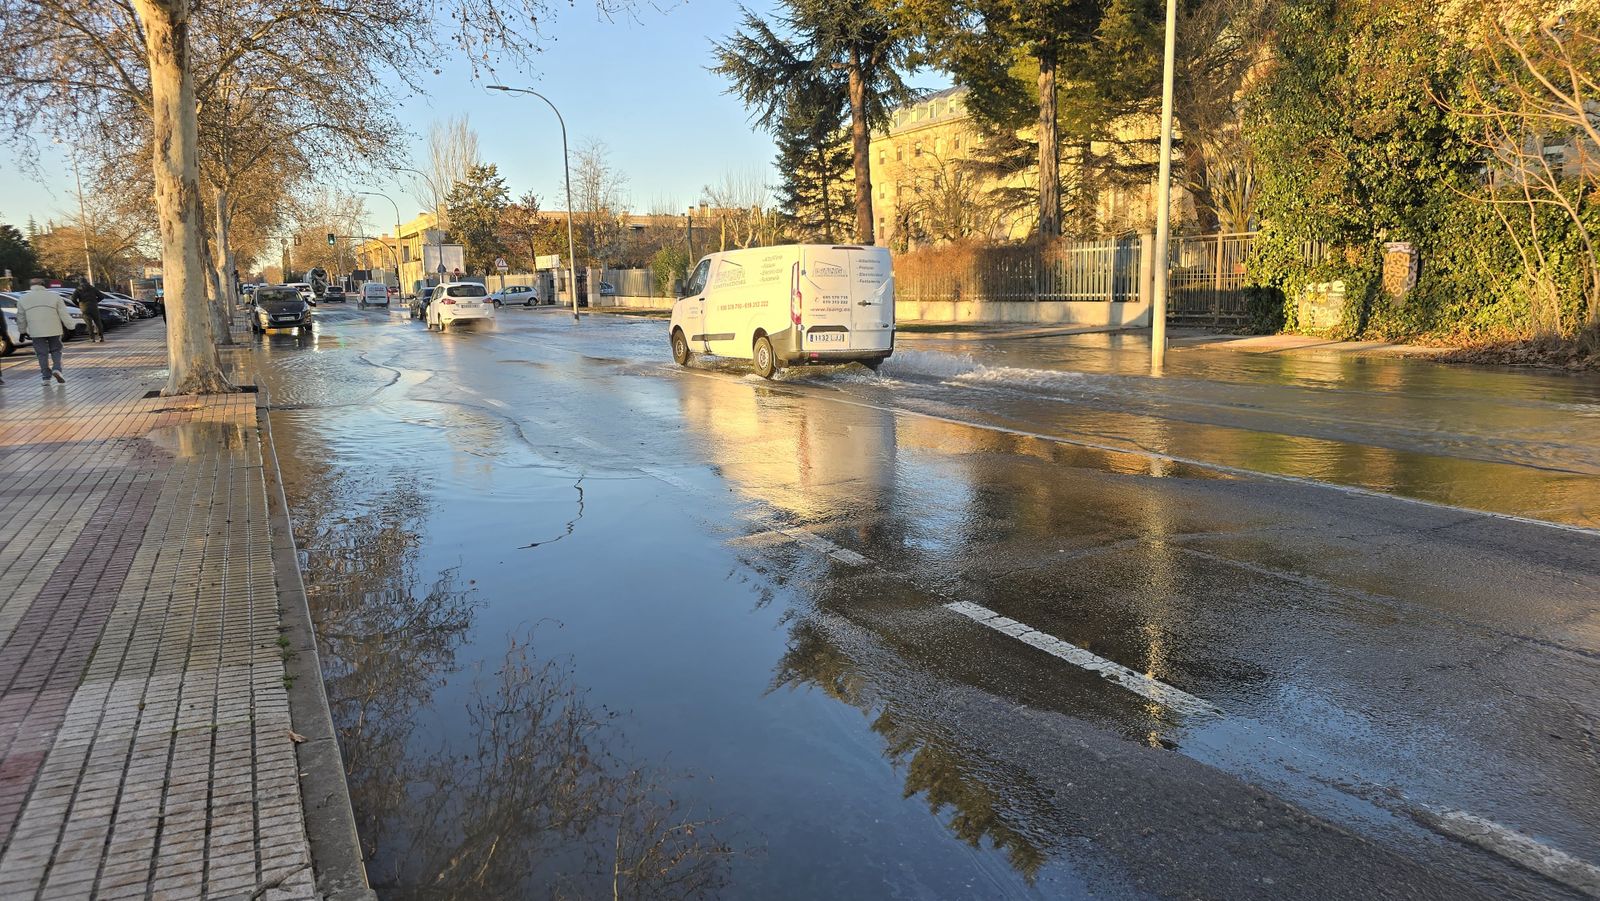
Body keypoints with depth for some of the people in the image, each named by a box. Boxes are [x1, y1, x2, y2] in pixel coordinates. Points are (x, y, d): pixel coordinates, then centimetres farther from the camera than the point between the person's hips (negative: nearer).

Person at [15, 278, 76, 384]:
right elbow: (64, 314, -2)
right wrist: (72, 325, 5)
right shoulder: (54, 296, 1)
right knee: (56, 351, 14)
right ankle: (57, 369, -9)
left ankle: (46, 377, 3)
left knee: (42, 354, 7)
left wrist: (22, 331, 24)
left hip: (36, 332, 1)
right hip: (54, 330, 0)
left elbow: (21, 319, 12)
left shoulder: (23, 299, 6)